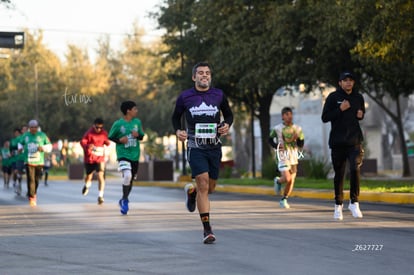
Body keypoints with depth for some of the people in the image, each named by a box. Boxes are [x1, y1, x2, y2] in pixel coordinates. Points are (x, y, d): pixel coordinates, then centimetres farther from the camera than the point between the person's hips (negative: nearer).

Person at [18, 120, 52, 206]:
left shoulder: (42, 135, 3)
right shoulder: (25, 135, 8)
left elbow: (49, 146, 6)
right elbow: (21, 143, 24)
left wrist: (43, 148, -14)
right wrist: (20, 148, 1)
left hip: (39, 161, 0)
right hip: (28, 161, 0)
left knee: (36, 180, 7)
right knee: (30, 180, -11)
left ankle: (34, 193, 34)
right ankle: (31, 198, -10)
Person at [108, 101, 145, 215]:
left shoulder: (137, 122, 3)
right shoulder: (118, 124, -9)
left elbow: (142, 136, 13)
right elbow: (110, 137, 1)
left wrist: (137, 135, -10)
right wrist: (120, 140, -16)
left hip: (135, 155, 5)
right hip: (123, 155, -5)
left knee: (131, 179, 11)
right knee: (127, 175, -25)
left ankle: (124, 200, 32)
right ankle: (125, 200, -9)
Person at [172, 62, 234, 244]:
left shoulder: (218, 95, 3)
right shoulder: (185, 97, 0)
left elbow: (229, 114, 17)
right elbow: (176, 117, 15)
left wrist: (227, 125, -5)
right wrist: (178, 131, -4)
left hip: (214, 147, 3)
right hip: (195, 147, -3)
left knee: (210, 188, 11)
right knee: (203, 184, -16)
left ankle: (191, 192, 48)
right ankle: (207, 230, -13)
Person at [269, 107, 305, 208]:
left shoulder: (297, 129, 6)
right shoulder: (277, 128, -2)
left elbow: (301, 142, 13)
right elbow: (270, 139, 8)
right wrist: (276, 146, -9)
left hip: (293, 156, 4)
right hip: (282, 155, -4)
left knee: (291, 181, 5)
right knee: (287, 178, -19)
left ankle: (284, 200, 22)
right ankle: (278, 181, 16)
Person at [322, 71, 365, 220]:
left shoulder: (358, 97, 9)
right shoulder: (333, 97, -1)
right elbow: (325, 118, -4)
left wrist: (361, 115, 2)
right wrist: (340, 109, -16)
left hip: (355, 141, 1)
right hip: (337, 141, -1)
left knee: (355, 169, -16)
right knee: (339, 174, 6)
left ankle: (354, 202, -5)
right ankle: (338, 205, 18)